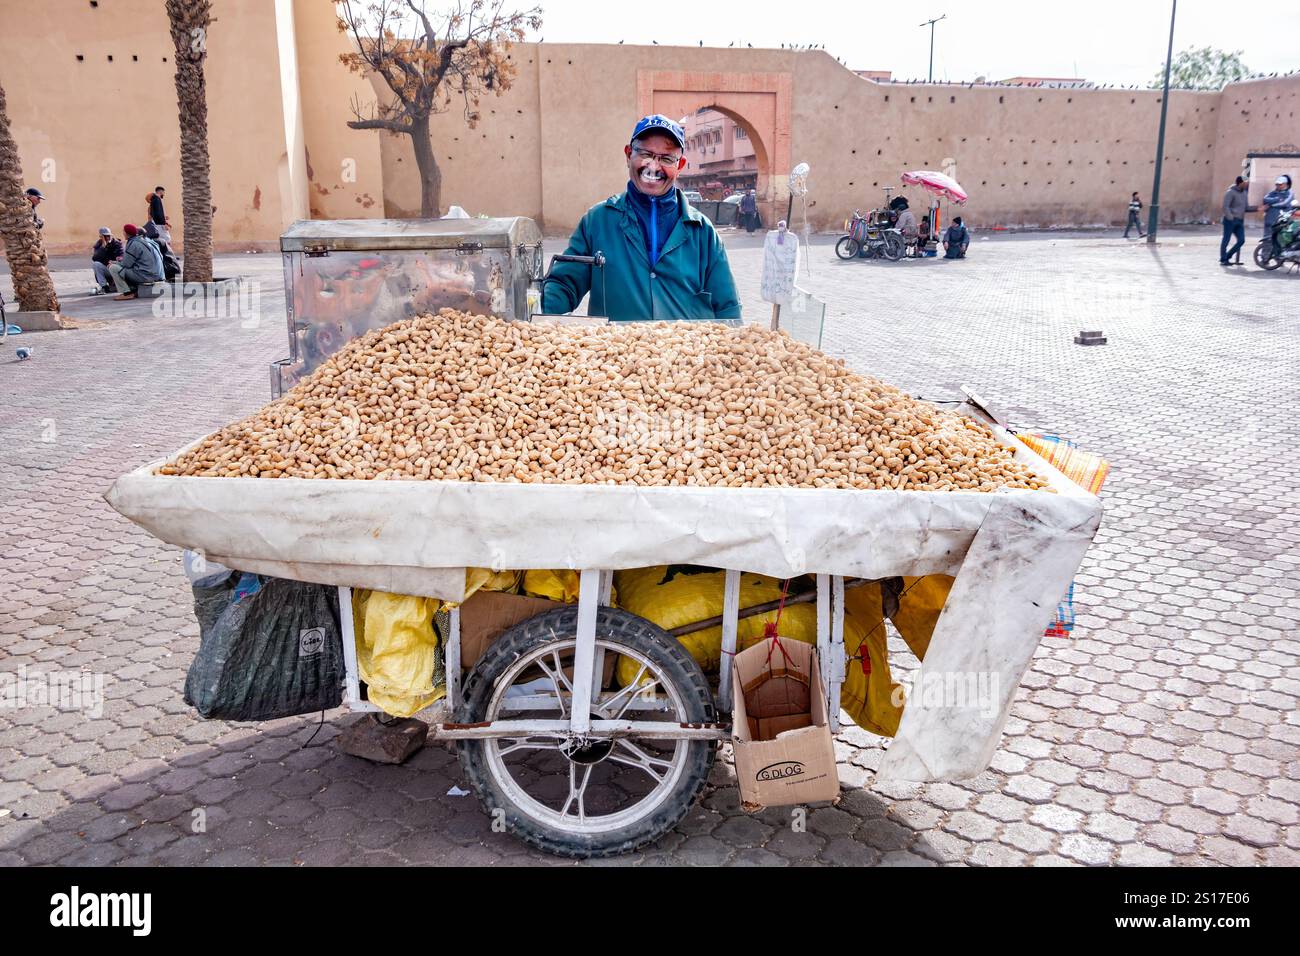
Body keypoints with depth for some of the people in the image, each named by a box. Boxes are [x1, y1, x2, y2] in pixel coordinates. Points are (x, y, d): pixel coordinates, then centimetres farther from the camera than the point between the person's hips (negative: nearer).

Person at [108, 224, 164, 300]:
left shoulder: (133, 243, -13)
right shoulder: (145, 239, 14)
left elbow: (126, 264, -11)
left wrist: (114, 263, 7)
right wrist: (124, 259, 21)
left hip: (145, 275, -9)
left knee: (113, 268, -5)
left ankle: (127, 293, -6)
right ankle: (134, 290, 15)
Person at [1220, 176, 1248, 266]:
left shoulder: (1244, 191, 14)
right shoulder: (1231, 192, -9)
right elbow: (1225, 206, -16)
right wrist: (1231, 218, -23)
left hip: (1240, 221, 7)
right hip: (1230, 220, -7)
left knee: (1241, 240, -1)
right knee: (1226, 240, -2)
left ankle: (1227, 256, 9)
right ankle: (1223, 260, 4)